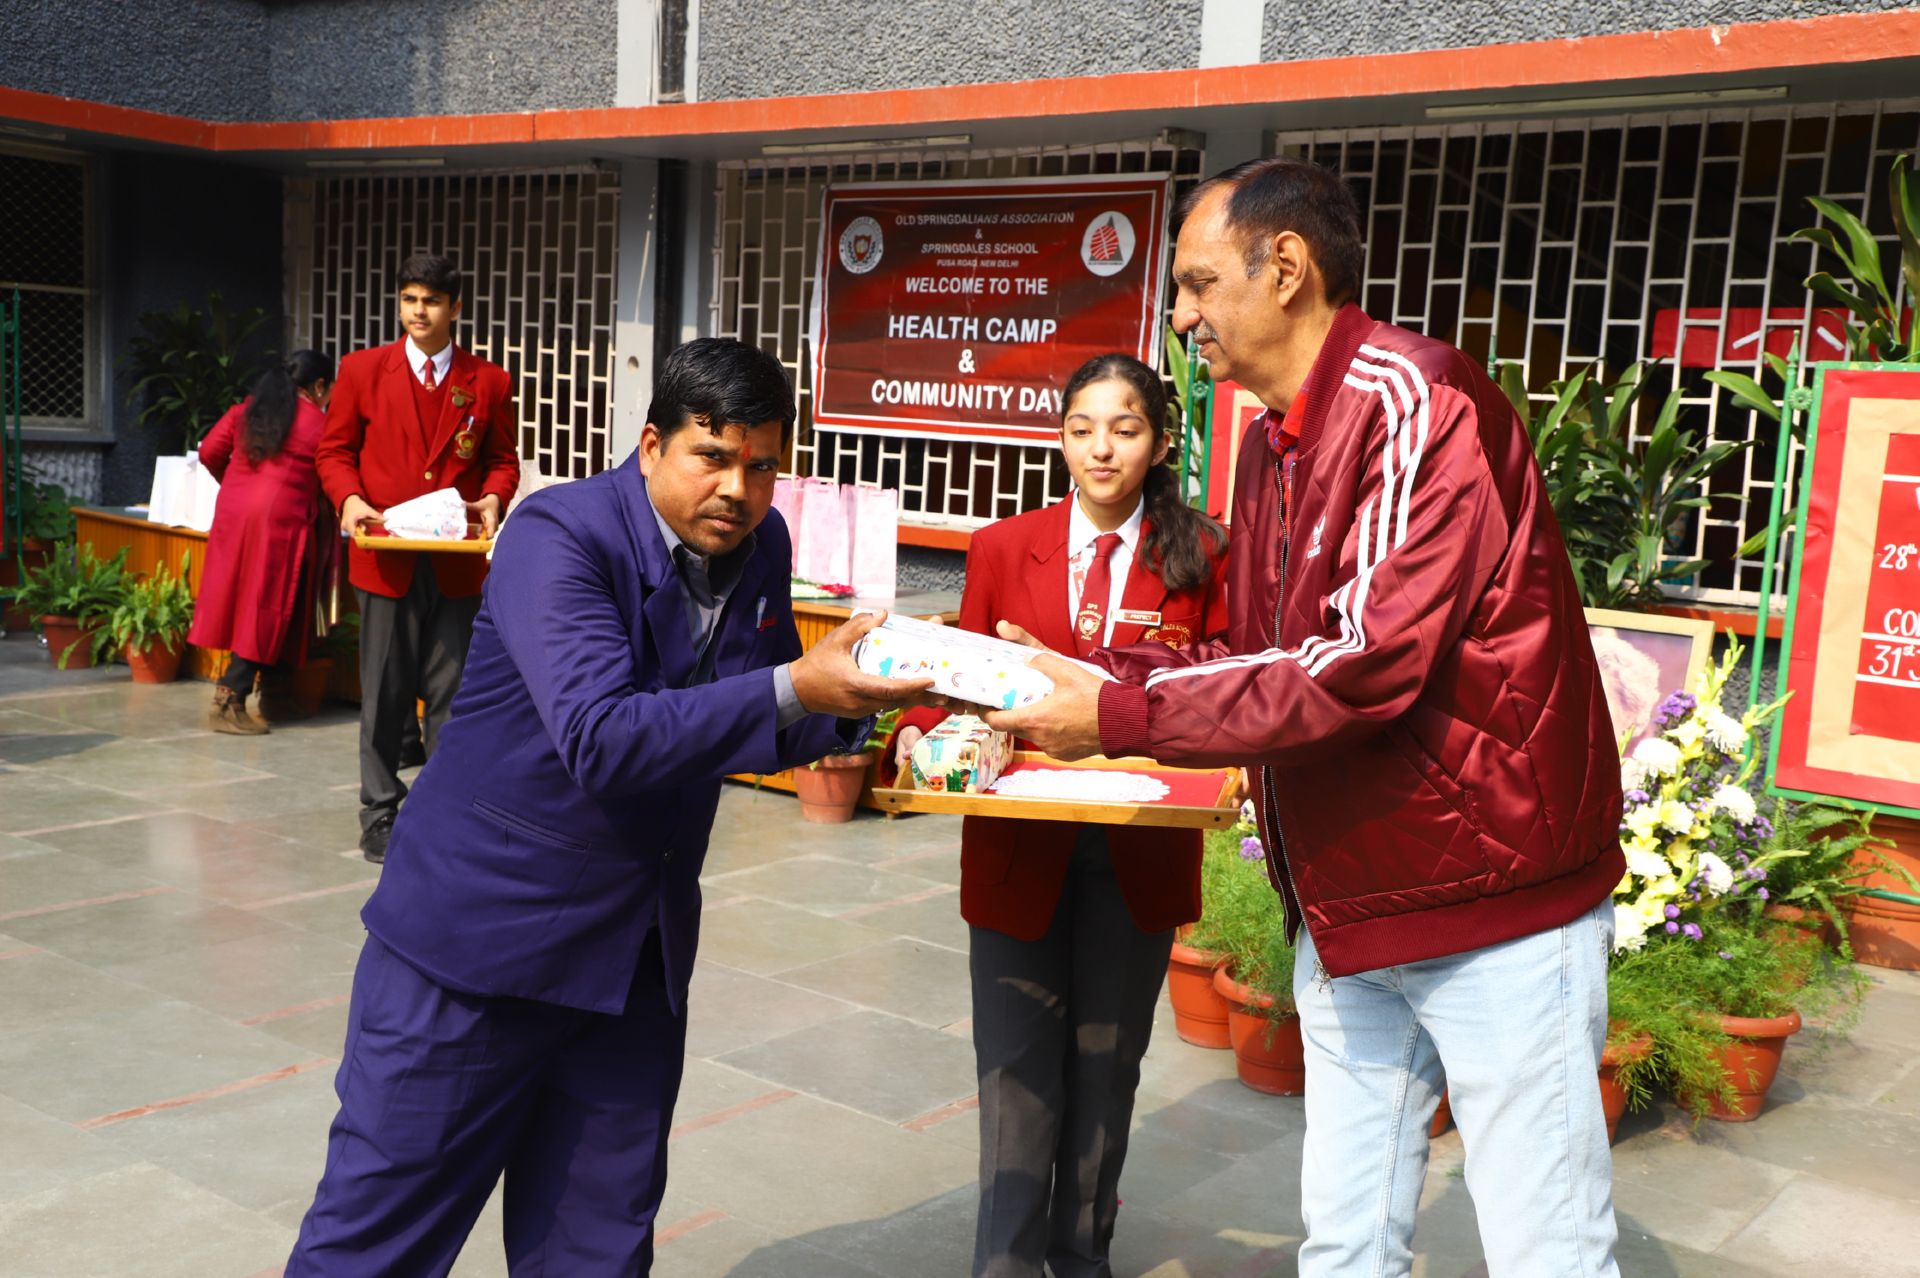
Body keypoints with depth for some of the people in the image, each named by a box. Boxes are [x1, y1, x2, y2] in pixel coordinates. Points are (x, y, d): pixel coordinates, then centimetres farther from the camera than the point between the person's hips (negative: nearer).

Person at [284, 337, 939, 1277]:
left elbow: (758, 726, 11)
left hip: (637, 952, 6)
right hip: (481, 929, -6)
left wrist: (851, 695, -9)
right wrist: (794, 689, -33)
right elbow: (600, 738, -30)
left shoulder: (761, 547, 2)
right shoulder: (559, 535, -18)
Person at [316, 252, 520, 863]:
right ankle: (381, 813, 19)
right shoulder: (362, 370, 5)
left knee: (451, 693, 4)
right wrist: (350, 499, -11)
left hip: (457, 561, 0)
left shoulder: (489, 382, 5)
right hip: (387, 556, 0)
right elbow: (335, 450, 7)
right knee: (385, 693, 7)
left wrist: (493, 499, -10)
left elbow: (503, 460, 11)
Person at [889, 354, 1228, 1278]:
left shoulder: (1200, 559, -2)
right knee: (1018, 1070, 5)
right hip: (1019, 848, 0)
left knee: (1106, 1065, 16)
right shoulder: (1003, 550, 1)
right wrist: (920, 733, -17)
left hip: (1138, 856, 0)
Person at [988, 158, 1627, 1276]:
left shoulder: (1416, 399, -17)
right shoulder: (1272, 447, 12)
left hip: (1495, 903, -8)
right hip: (1348, 908, 8)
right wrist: (1093, 679, 1)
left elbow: (1366, 660, -25)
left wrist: (1123, 714, -20)